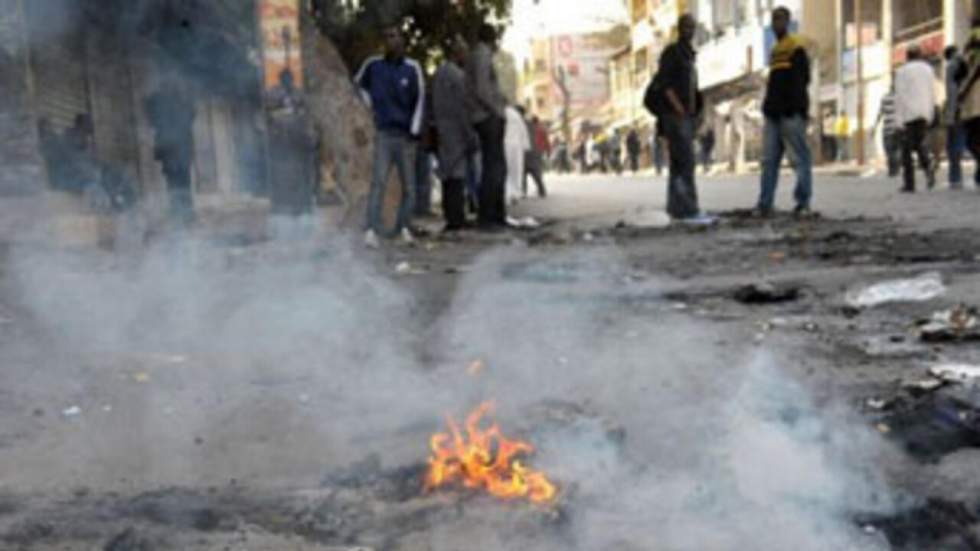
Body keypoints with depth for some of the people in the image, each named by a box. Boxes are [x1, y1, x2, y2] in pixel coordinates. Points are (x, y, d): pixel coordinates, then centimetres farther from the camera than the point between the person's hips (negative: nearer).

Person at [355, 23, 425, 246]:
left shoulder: (412, 68, -2)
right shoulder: (373, 65, 1)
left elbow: (419, 100, 0)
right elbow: (359, 83, 21)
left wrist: (414, 131, -6)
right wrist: (370, 105, 10)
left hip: (406, 135, 1)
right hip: (384, 134, -1)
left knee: (408, 185, 6)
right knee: (378, 181, -12)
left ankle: (403, 227, 19)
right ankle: (372, 229, -16)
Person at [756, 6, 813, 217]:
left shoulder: (797, 48, -3)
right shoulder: (775, 51, 21)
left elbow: (801, 81, -10)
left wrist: (795, 108, -16)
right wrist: (767, 106, 16)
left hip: (791, 113, -8)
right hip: (774, 113, 8)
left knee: (800, 158, -5)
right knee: (769, 160, 4)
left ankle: (803, 203, -3)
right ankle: (765, 204, 4)